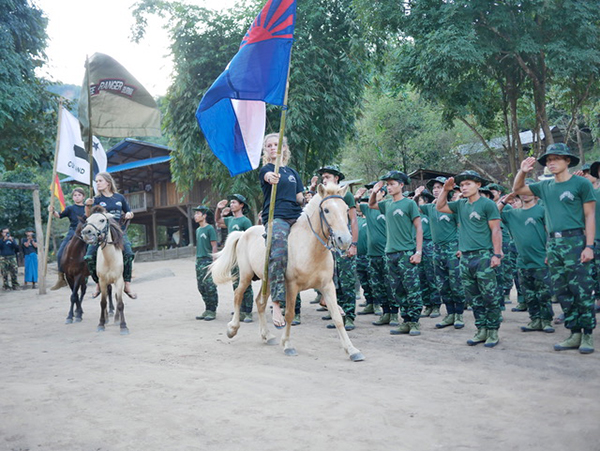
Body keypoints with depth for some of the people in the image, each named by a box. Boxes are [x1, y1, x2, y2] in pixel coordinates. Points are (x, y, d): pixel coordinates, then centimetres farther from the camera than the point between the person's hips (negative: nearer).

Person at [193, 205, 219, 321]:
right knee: (202, 287, 9)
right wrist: (197, 262, 19)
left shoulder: (210, 229, -6)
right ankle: (207, 310, 17)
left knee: (210, 287, -7)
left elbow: (214, 246, -10)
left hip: (208, 260, -8)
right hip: (199, 260, 8)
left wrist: (212, 262, -16)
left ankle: (212, 311, -1)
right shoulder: (198, 230, 18)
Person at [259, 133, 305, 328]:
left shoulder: (293, 172, 25)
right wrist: (272, 177, -41)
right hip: (275, 218, -6)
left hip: (296, 217, 6)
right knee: (279, 253, -31)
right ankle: (276, 305, -32)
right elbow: (268, 176, -17)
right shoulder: (266, 169, 9)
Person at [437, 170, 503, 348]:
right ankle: (481, 330, 18)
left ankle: (493, 331, 5)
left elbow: (496, 230, -6)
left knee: (489, 297, -3)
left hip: (483, 256, -6)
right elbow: (440, 207, 19)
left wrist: (497, 254, -12)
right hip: (465, 258, 7)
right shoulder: (461, 204, 14)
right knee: (473, 299, 10)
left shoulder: (487, 204, -4)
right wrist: (445, 190, 5)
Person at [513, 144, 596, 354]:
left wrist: (589, 246, -11)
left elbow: (590, 216, -3)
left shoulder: (581, 183, -1)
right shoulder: (545, 186, 14)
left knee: (582, 291, -5)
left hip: (575, 241, -6)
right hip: (553, 243, 6)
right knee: (562, 292, 7)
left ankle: (587, 334, 5)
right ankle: (574, 334, 16)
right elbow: (517, 189, 22)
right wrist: (523, 171, 3)